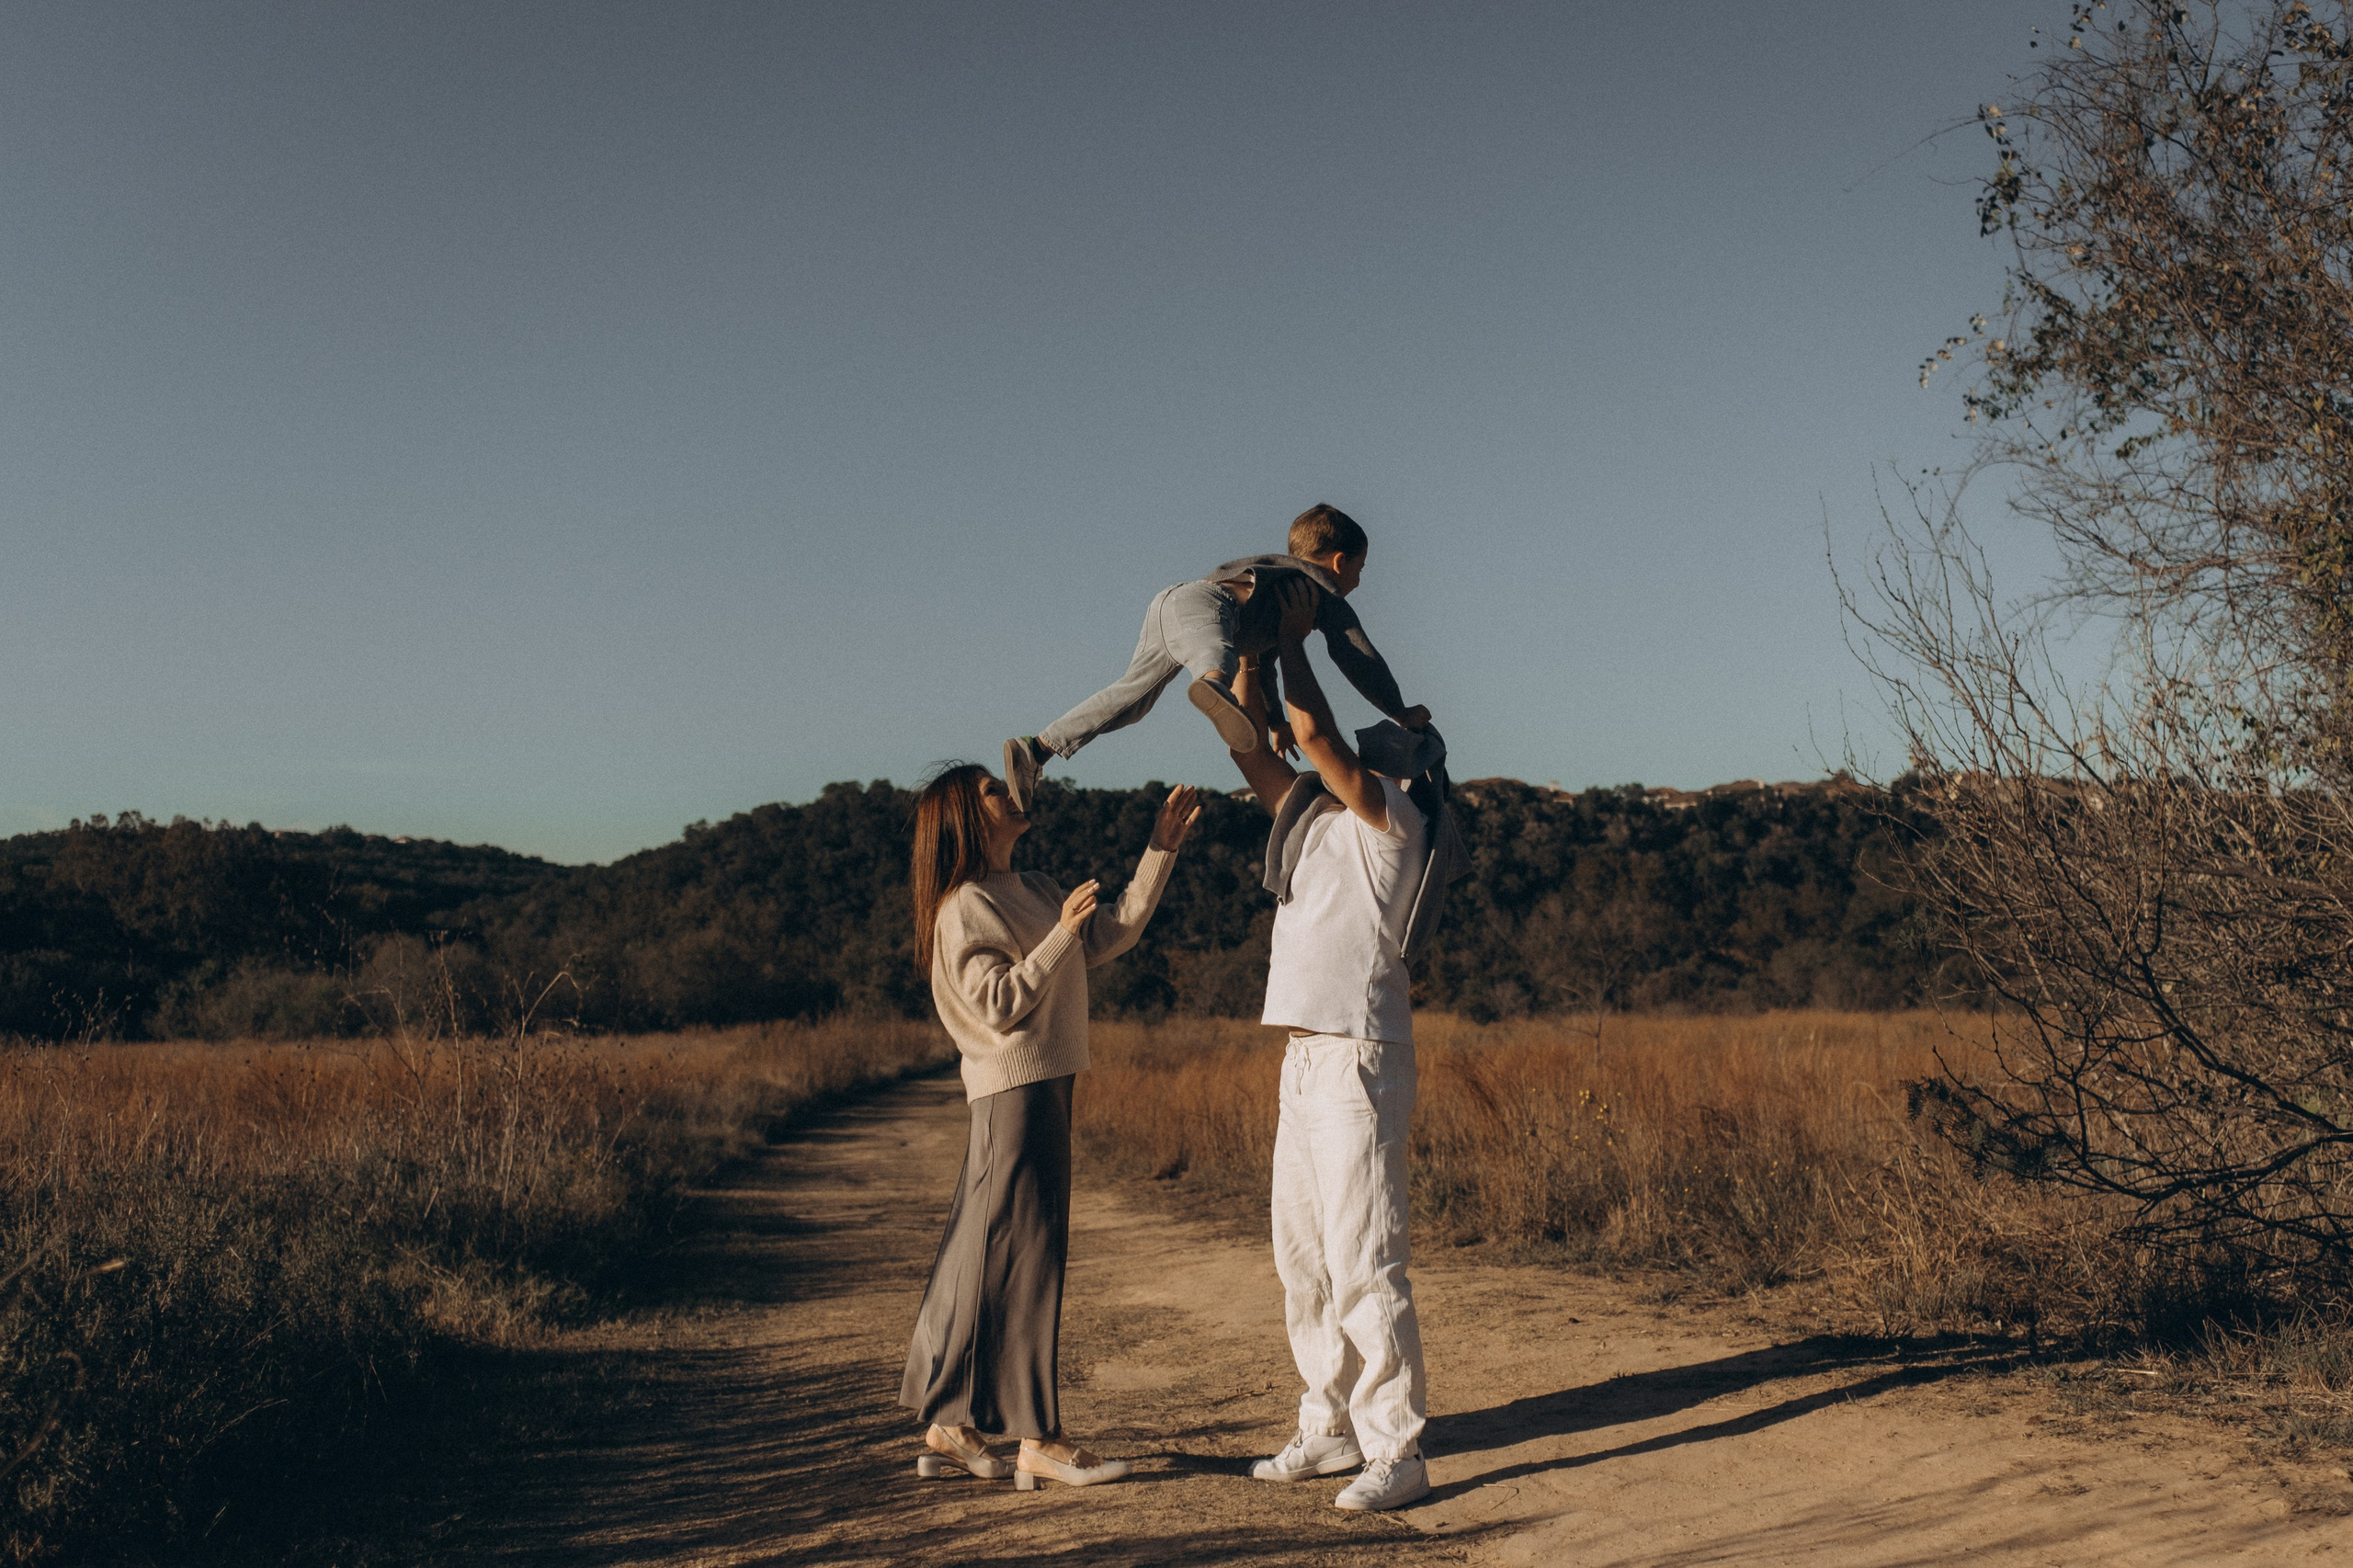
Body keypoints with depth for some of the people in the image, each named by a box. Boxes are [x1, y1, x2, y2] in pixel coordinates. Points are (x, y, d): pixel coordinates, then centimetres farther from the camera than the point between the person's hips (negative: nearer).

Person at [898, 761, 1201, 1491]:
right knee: (1020, 1260, -5)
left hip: (1045, 1085, 9)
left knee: (983, 1258, 12)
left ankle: (948, 1426, 19)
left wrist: (1162, 847, 13)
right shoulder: (964, 907, -11)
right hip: (1013, 1087, -9)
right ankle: (1038, 1442, 0)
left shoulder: (1035, 890, 16)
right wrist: (1062, 933, -19)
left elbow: (1113, 933, 16)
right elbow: (1000, 1004, -18)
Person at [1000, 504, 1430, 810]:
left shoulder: (1278, 570, 42)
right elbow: (1360, 660, 13)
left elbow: (1256, 650, 52)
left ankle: (1037, 748, 9)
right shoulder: (1326, 593, 18)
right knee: (1216, 651, -39)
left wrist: (1277, 719, 56)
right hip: (1205, 606, -8)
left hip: (1169, 600, 8)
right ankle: (1213, 686, -75)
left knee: (1132, 696, 15)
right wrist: (1401, 713, 24)